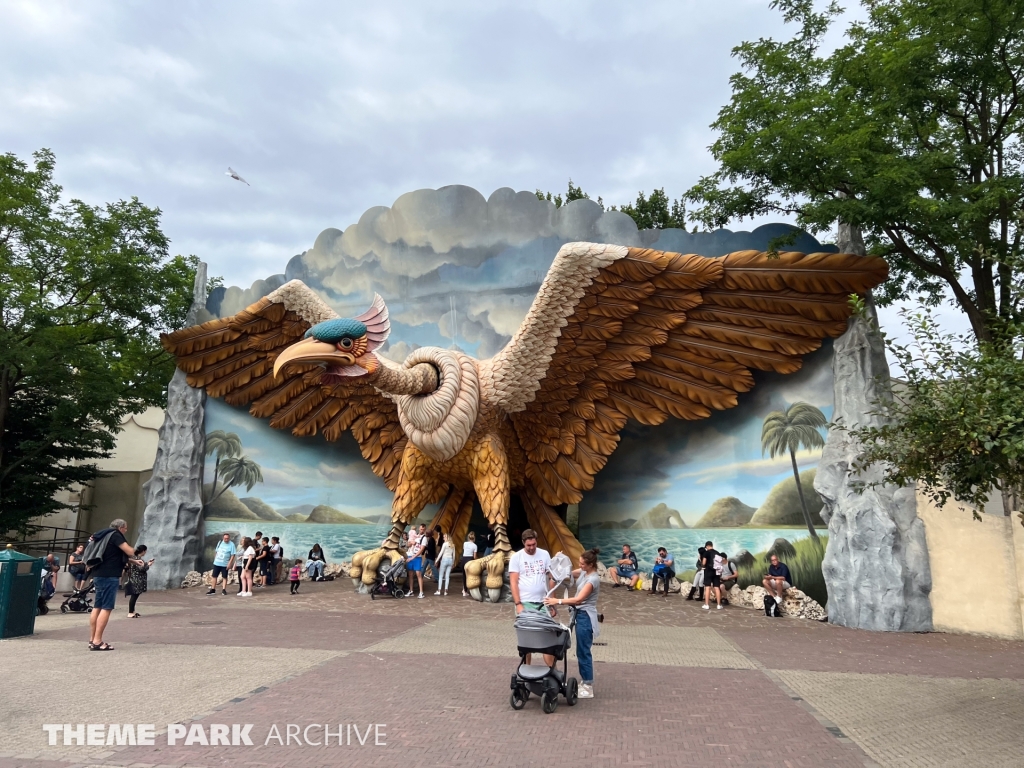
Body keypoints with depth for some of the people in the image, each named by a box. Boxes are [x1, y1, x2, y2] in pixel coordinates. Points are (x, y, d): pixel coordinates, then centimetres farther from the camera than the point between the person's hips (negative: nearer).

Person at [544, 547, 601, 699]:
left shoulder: (593, 579, -23)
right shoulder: (583, 572, 3)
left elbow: (578, 599, -28)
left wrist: (557, 601, -30)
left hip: (585, 617, -9)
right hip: (580, 614, 9)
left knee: (583, 651, -3)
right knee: (582, 650, 17)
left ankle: (588, 688, 5)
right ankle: (585, 680, 29)